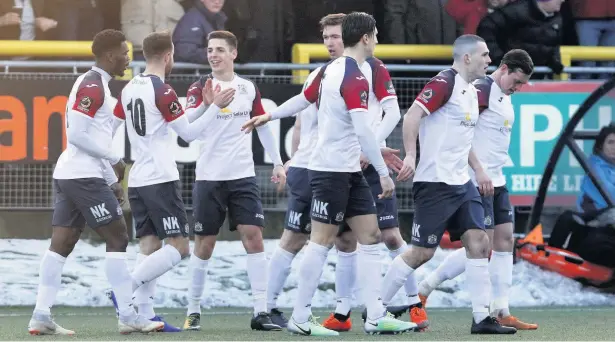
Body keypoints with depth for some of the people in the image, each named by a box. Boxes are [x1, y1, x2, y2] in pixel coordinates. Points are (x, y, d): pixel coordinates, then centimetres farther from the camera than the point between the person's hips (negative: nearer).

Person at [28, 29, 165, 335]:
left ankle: (41, 317, -1)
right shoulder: (93, 86, -12)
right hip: (84, 176, -10)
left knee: (61, 244, 4)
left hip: (67, 175, 10)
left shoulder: (94, 85, 20)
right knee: (118, 238, -4)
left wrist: (111, 181, 20)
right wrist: (114, 159, -13)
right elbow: (77, 134, -20)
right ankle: (127, 316, -3)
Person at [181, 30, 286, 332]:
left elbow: (263, 125, 20)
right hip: (209, 179, -2)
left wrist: (277, 163, 16)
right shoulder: (200, 88, -3)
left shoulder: (248, 88, 8)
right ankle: (193, 312, 14)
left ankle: (260, 312, -9)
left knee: (253, 236, -8)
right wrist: (205, 104, -34)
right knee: (204, 244, 3)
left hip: (243, 177, 2)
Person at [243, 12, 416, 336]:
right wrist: (384, 173, -22)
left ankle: (376, 316, 3)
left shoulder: (331, 69, 10)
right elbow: (362, 130, -24)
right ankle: (300, 318, 1)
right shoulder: (354, 78, -18)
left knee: (370, 236, 5)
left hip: (349, 173, 9)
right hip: (333, 171, -9)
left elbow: (302, 99, 22)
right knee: (322, 241, -4)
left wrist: (268, 116, 38)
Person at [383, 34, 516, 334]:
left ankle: (482, 317, 1)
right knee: (422, 252, -5)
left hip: (461, 183, 9)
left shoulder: (471, 92, 16)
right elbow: (412, 116, -22)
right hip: (435, 183, -9)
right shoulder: (444, 83, -13)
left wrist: (478, 170, 24)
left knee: (479, 243, 0)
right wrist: (410, 156, -32)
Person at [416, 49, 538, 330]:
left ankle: (501, 312, 6)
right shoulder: (482, 90, -14)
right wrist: (479, 170, -24)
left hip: (496, 182, 10)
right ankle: (422, 290, 1)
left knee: (505, 241, 5)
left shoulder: (505, 97, 17)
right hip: (477, 181, -10)